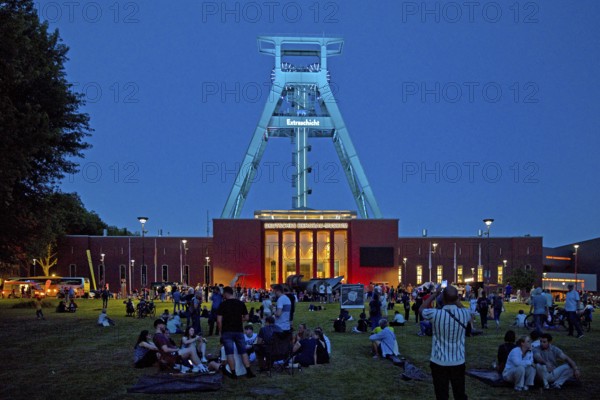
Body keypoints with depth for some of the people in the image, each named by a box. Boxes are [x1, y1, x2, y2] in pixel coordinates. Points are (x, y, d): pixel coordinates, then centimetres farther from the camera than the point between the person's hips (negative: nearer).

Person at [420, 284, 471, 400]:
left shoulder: (435, 314, -16)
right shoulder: (464, 314, -10)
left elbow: (421, 309, 7)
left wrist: (435, 294, 10)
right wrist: (455, 297, 17)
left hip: (439, 362, -2)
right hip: (458, 362, 2)